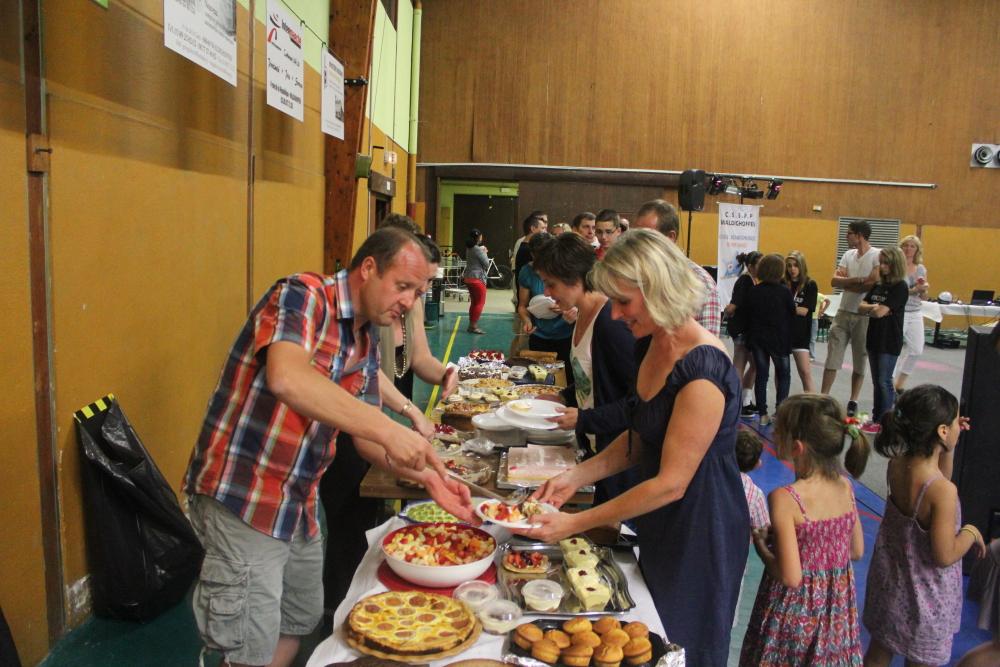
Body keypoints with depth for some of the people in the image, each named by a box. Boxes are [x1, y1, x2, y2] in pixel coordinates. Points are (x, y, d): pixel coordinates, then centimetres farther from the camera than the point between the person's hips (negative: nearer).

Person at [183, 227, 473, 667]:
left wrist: (426, 476, -4)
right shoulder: (302, 295, -17)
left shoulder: (367, 343, 8)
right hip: (242, 501, -8)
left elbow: (363, 434, 10)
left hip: (302, 507, 8)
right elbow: (285, 378, -36)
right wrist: (386, 429, -38)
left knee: (301, 623, 22)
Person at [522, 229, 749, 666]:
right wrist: (575, 477, -5)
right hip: (659, 528, 8)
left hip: (701, 533, -8)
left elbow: (671, 483, -26)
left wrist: (576, 523, -23)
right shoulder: (650, 346, -1)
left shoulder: (702, 369, -28)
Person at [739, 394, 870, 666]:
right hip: (837, 607, 5)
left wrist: (760, 544, -8)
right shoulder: (845, 487, -8)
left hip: (796, 613, -5)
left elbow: (790, 577, -24)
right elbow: (857, 551, 5)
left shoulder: (784, 499, -26)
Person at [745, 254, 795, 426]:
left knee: (761, 375, 9)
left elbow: (748, 315, 2)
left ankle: (762, 414, 9)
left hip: (757, 339, 3)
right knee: (783, 375, 12)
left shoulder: (754, 291, -3)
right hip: (778, 339, -3)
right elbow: (792, 314, -3)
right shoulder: (784, 292, -12)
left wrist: (750, 338, 11)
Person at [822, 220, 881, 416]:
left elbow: (874, 283, -19)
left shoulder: (878, 255, -8)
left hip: (864, 315, -5)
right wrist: (858, 280, -16)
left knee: (860, 360, 7)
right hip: (843, 312, 5)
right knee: (832, 357, 3)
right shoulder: (848, 255, 10)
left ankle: (853, 402, 17)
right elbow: (834, 281, 0)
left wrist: (846, 282, -9)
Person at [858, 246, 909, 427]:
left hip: (890, 341, -7)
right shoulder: (878, 285, 10)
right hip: (874, 338, 7)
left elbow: (881, 312, -20)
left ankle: (883, 421, 4)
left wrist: (869, 309, -2)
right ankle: (877, 416, 22)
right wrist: (874, 308, -15)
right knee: (877, 381, 13)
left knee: (884, 381, -4)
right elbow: (861, 307, 3)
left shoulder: (900, 287, -11)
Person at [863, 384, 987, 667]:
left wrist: (947, 450, 1)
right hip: (924, 598, -6)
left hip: (889, 580, 6)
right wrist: (970, 532, -7)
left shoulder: (896, 464, -11)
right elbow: (944, 556, -24)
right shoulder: (944, 491, -30)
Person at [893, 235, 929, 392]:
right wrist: (914, 289, -20)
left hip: (915, 314, 6)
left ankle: (899, 384, 23)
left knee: (917, 350, 6)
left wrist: (923, 289, -6)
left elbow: (923, 297, 14)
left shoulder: (921, 269, 11)